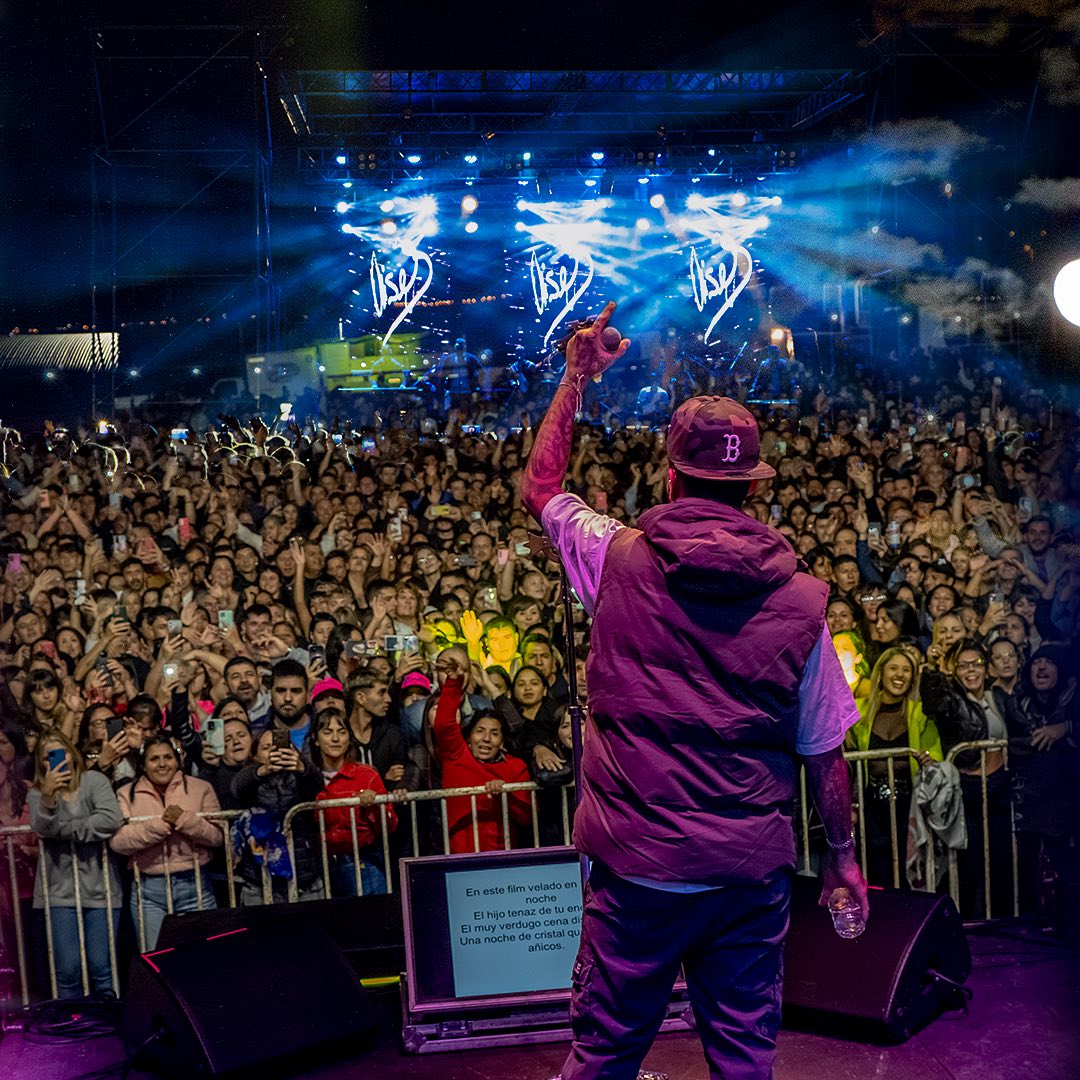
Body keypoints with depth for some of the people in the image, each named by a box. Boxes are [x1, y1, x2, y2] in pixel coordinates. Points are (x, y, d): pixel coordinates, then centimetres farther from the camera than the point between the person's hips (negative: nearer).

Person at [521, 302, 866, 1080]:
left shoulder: (620, 559, -9)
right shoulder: (800, 598, -5)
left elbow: (540, 486, 11)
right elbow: (824, 750, 1)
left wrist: (577, 378, 18)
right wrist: (843, 854, 15)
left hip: (637, 868, -1)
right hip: (754, 870, 2)